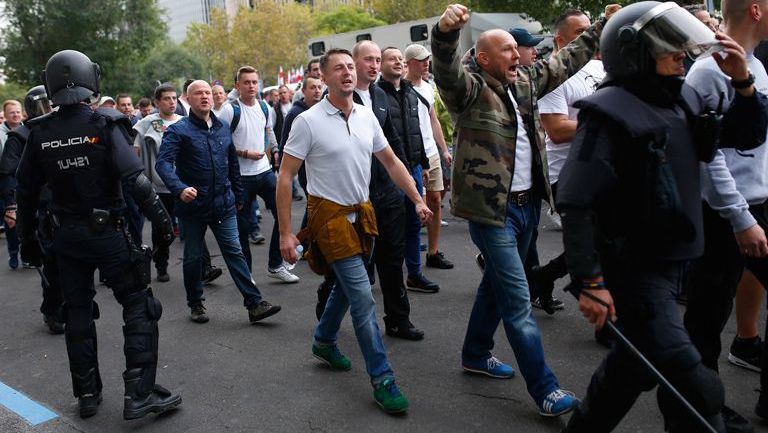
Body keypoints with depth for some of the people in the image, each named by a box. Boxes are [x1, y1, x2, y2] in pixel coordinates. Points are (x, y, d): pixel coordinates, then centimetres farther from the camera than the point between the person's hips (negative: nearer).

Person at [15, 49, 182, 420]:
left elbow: (25, 191, 6)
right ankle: (139, 394, 0)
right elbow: (134, 178, -21)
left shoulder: (40, 133, 1)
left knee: (78, 311, 16)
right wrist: (163, 220, -15)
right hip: (107, 233, -4)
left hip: (65, 236, 5)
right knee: (138, 306, 4)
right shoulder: (105, 124, -12)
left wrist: (27, 238, 17)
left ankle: (87, 394, 25)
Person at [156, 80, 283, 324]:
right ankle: (196, 304, 27)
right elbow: (163, 162, -19)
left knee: (234, 253, 1)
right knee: (193, 257, 10)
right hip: (193, 205, -3)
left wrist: (238, 196, 19)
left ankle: (255, 304, 0)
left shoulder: (223, 128, 10)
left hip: (223, 203, 3)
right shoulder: (178, 130, -7)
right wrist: (179, 188, -35)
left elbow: (232, 163, 19)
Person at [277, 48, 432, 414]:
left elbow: (391, 161, 14)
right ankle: (381, 379, 2)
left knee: (346, 286, 20)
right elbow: (285, 178, -11)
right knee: (363, 297, -9)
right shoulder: (308, 121, -13)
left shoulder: (367, 116, 3)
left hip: (362, 212, 6)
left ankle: (324, 341, 45)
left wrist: (418, 200, 9)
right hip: (330, 215, -6)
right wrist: (285, 233, -14)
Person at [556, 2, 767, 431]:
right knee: (695, 388, -10)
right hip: (632, 268, -9)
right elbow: (576, 203, -24)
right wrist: (591, 283, -27)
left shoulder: (685, 98, 6)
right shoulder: (610, 112, -19)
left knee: (637, 361, 23)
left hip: (672, 263, 9)